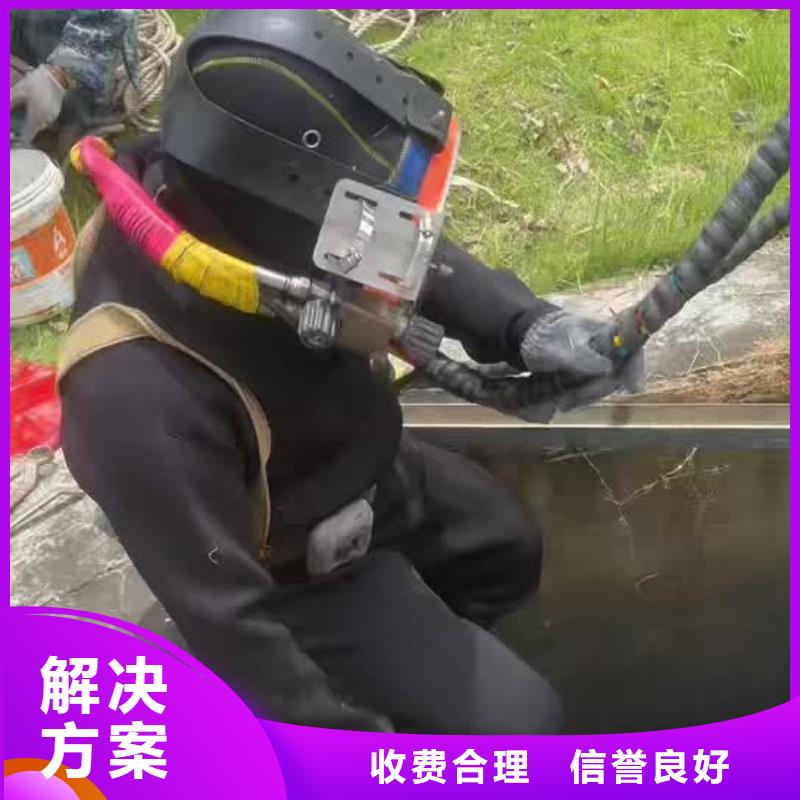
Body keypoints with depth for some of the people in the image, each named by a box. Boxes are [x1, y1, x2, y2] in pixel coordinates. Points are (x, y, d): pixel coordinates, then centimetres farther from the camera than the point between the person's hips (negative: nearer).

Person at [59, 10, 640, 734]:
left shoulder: (211, 193, -24)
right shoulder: (142, 399, -44)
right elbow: (228, 623, -34)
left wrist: (524, 325, -20)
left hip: (375, 467, 7)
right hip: (305, 571, -7)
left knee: (509, 556, 29)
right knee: (516, 721, -4)